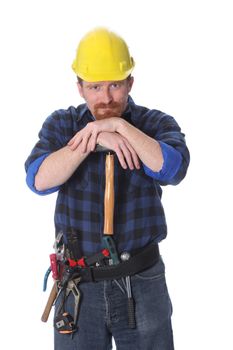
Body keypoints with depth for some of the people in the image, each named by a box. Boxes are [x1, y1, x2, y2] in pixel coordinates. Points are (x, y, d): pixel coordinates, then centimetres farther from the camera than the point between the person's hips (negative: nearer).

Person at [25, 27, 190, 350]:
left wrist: (119, 125, -24)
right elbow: (39, 180, -15)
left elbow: (173, 169, -22)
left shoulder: (156, 123, -2)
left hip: (142, 284, 0)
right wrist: (95, 140, -23)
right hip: (78, 285, 1)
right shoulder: (61, 124, 1)